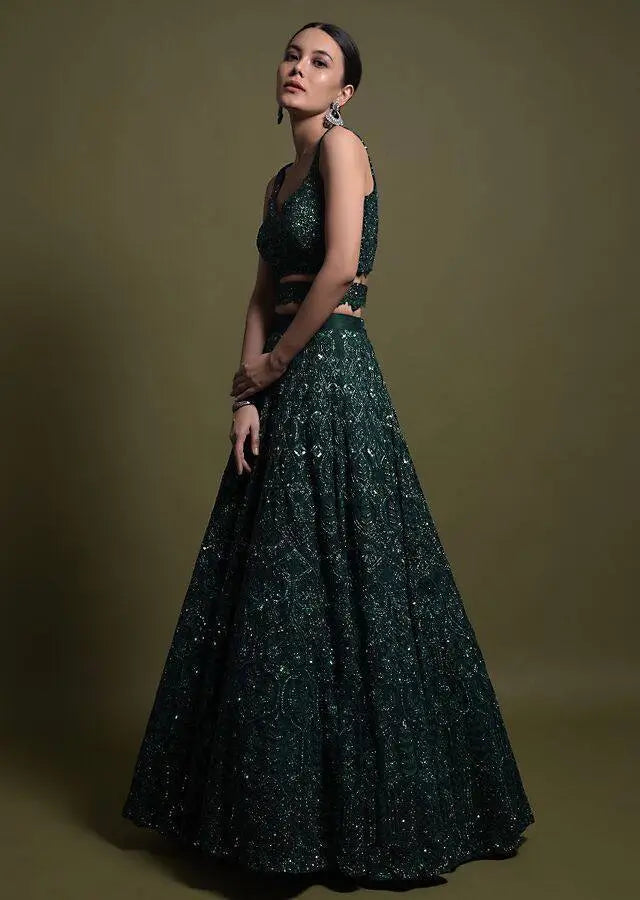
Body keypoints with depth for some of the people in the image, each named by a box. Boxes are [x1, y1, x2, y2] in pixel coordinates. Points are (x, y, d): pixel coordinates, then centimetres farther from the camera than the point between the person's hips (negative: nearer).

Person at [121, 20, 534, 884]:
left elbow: (340, 268, -18)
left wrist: (272, 364, -8)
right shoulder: (281, 179, 20)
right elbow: (264, 296, 14)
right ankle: (275, 796, 27)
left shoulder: (342, 145, -4)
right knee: (274, 582, 11)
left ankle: (366, 810, 11)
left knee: (331, 581, -5)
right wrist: (245, 395, 0)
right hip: (284, 389, 9)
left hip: (331, 376, -8)